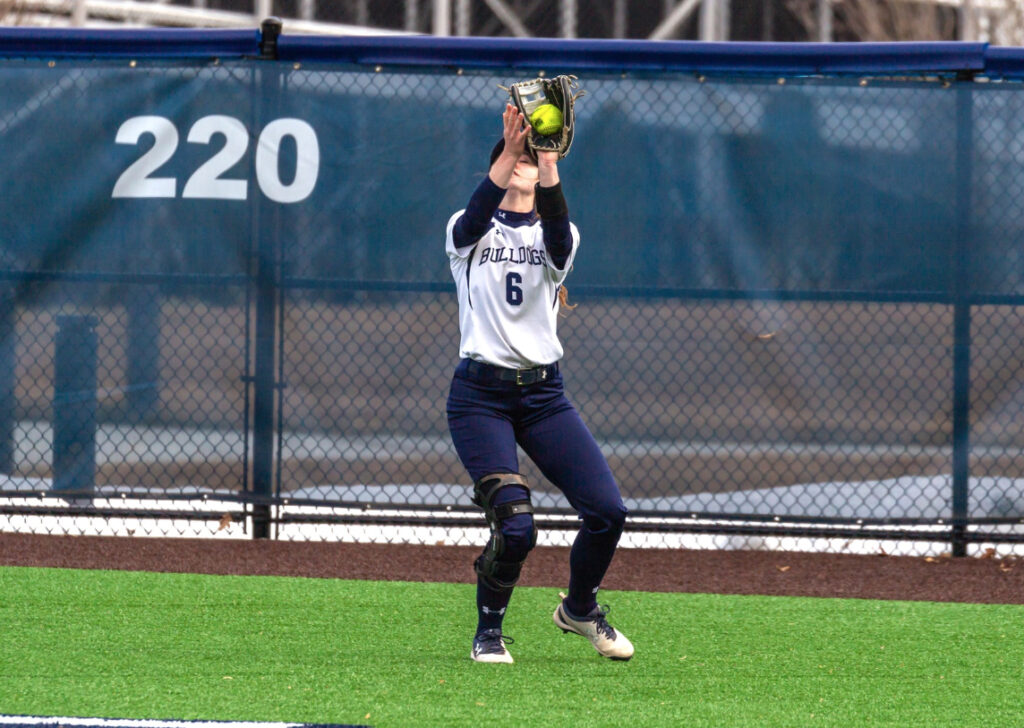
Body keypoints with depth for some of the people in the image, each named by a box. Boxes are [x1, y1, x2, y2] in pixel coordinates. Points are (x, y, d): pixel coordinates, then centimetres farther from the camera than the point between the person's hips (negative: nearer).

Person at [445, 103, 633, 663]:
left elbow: (557, 234, -17)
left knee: (607, 511, -9)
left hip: (543, 395, 3)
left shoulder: (555, 238, 9)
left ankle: (580, 608, 21)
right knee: (515, 525, -19)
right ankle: (489, 631, 7)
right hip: (479, 394, -3)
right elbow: (479, 212, -20)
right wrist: (511, 150, -33)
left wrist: (548, 165, -33)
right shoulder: (468, 233, 5)